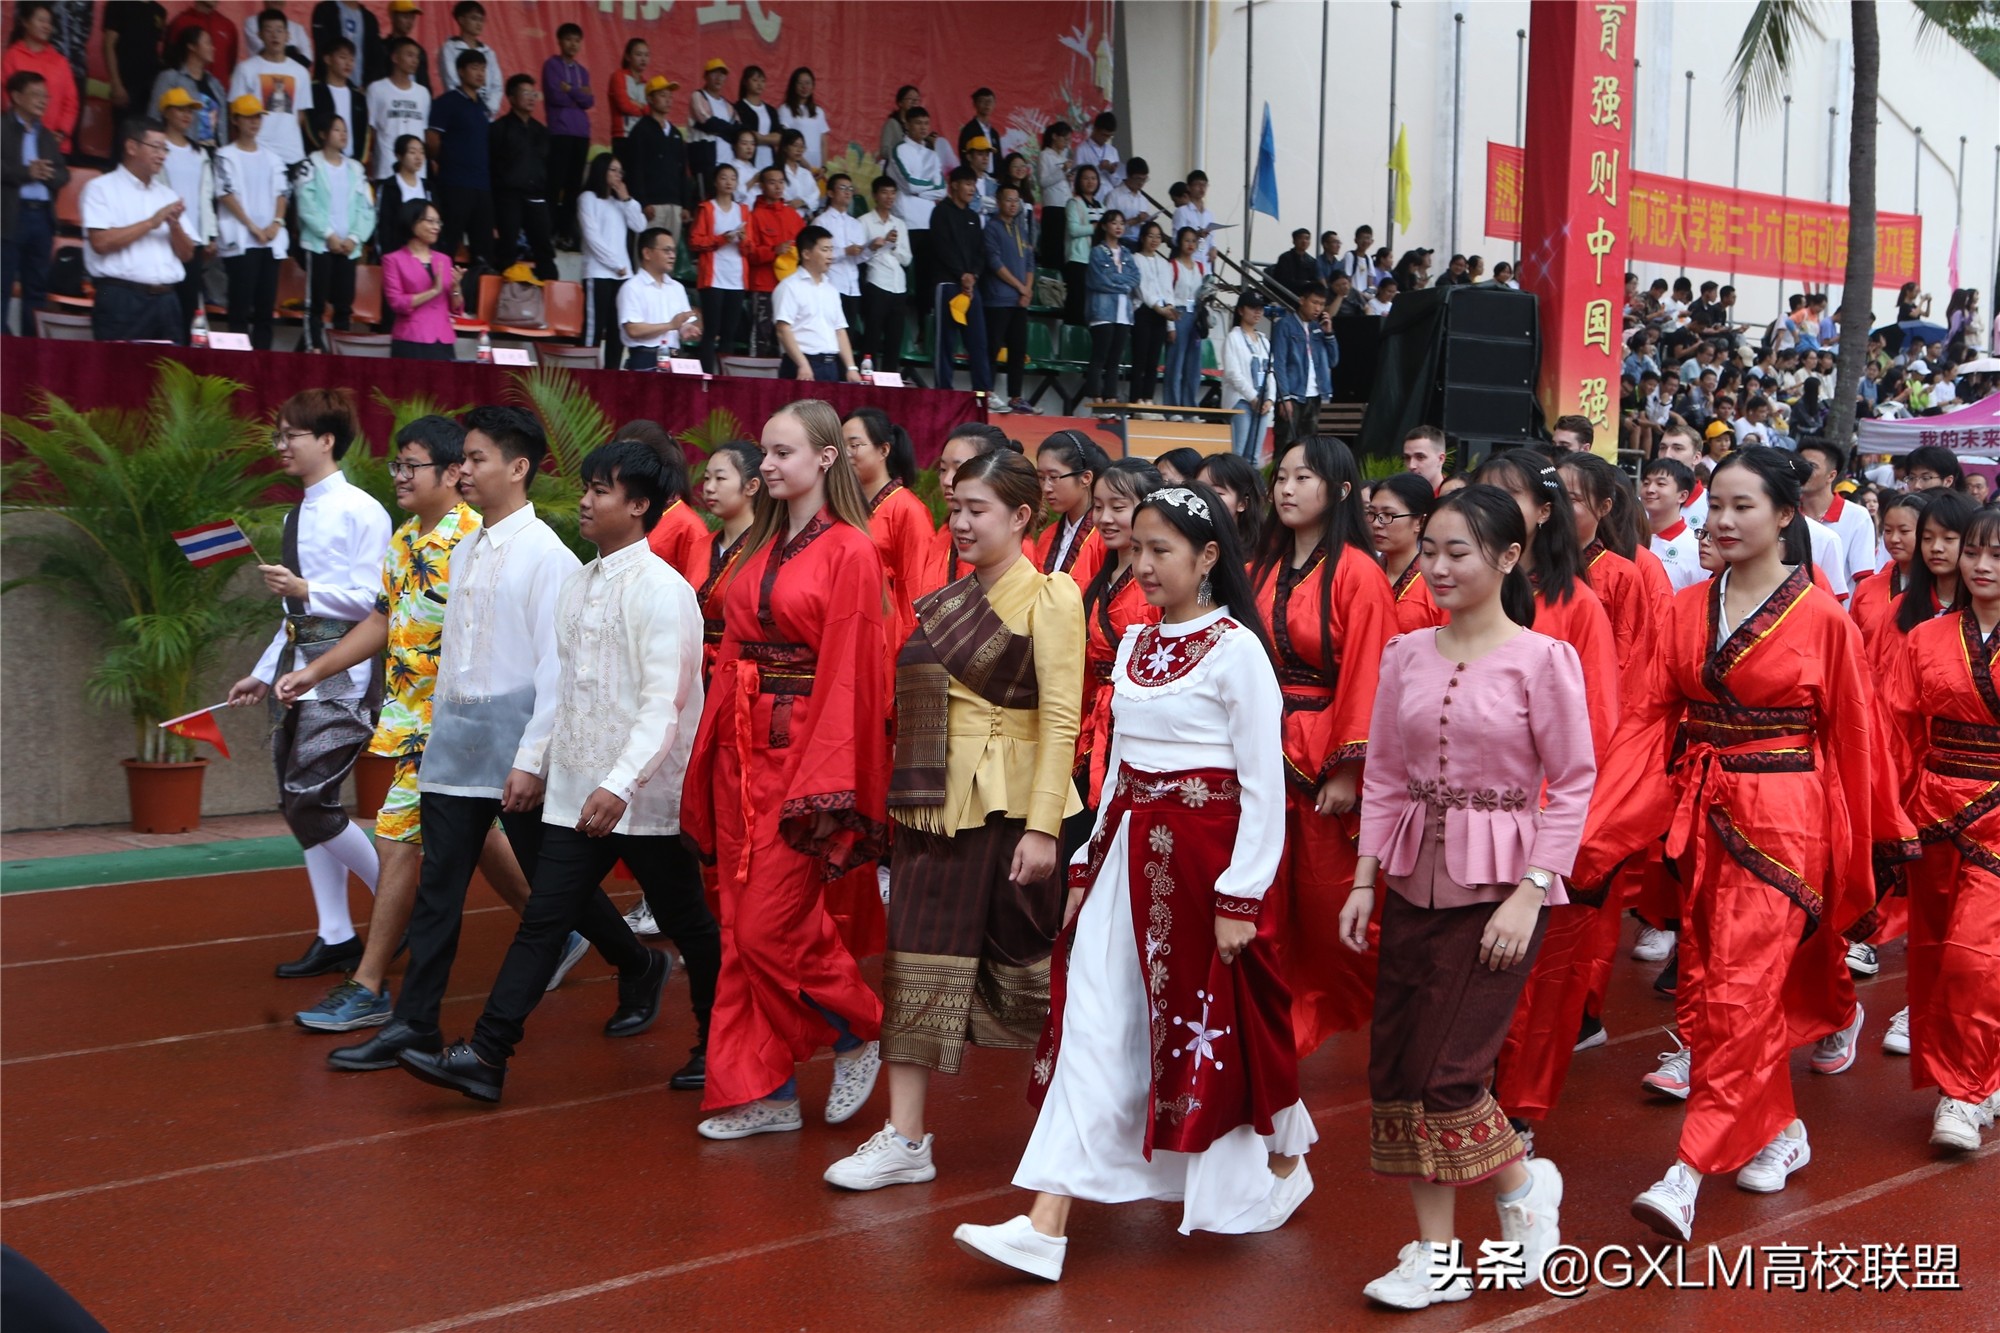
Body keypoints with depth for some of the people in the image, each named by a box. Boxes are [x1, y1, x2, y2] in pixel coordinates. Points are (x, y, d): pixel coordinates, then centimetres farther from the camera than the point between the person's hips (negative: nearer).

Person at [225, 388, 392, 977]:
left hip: (341, 665, -9)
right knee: (297, 802, 8)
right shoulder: (298, 515, 16)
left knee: (310, 798, -13)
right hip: (297, 658, 9)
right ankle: (335, 937, 16)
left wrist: (306, 589, -20)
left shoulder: (359, 510, -10)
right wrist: (264, 673, 18)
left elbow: (376, 599, -14)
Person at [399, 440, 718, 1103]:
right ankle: (485, 1056, 3)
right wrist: (537, 763, 16)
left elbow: (664, 702, -21)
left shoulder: (662, 589, -13)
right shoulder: (577, 584, 12)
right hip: (578, 791, 7)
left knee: (687, 923, 8)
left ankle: (718, 1047, 25)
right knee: (544, 918, 3)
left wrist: (620, 785, -30)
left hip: (646, 795, -7)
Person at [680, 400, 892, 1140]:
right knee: (741, 929, 7)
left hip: (800, 748, -7)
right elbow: (731, 656, 13)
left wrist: (825, 787, -17)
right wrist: (709, 757, 8)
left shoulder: (850, 551, -9)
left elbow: (850, 672, -13)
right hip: (739, 747, 7)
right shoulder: (762, 546, 13)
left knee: (772, 927, -6)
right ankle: (761, 1092, 16)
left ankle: (858, 1035, 19)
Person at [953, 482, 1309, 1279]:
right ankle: (1046, 1226, -2)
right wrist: (1089, 861, 14)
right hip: (1127, 847, 7)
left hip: (1202, 853, -6)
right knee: (1091, 1026, 0)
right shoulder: (1136, 644, 10)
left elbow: (1264, 784, -12)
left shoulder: (1235, 649, -11)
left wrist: (1241, 892, -15)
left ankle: (1283, 1165, 36)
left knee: (1215, 1020, 8)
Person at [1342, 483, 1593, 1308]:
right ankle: (1436, 1255, 16)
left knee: (1443, 1069, -8)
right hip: (1416, 880, 5)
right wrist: (1364, 880, 3)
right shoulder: (1406, 654, 5)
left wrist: (1530, 894, -14)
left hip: (1498, 885, -5)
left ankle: (1522, 1184, 22)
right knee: (1395, 1068, 4)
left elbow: (1573, 783, -8)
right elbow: (1384, 777, 9)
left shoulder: (1541, 659, -8)